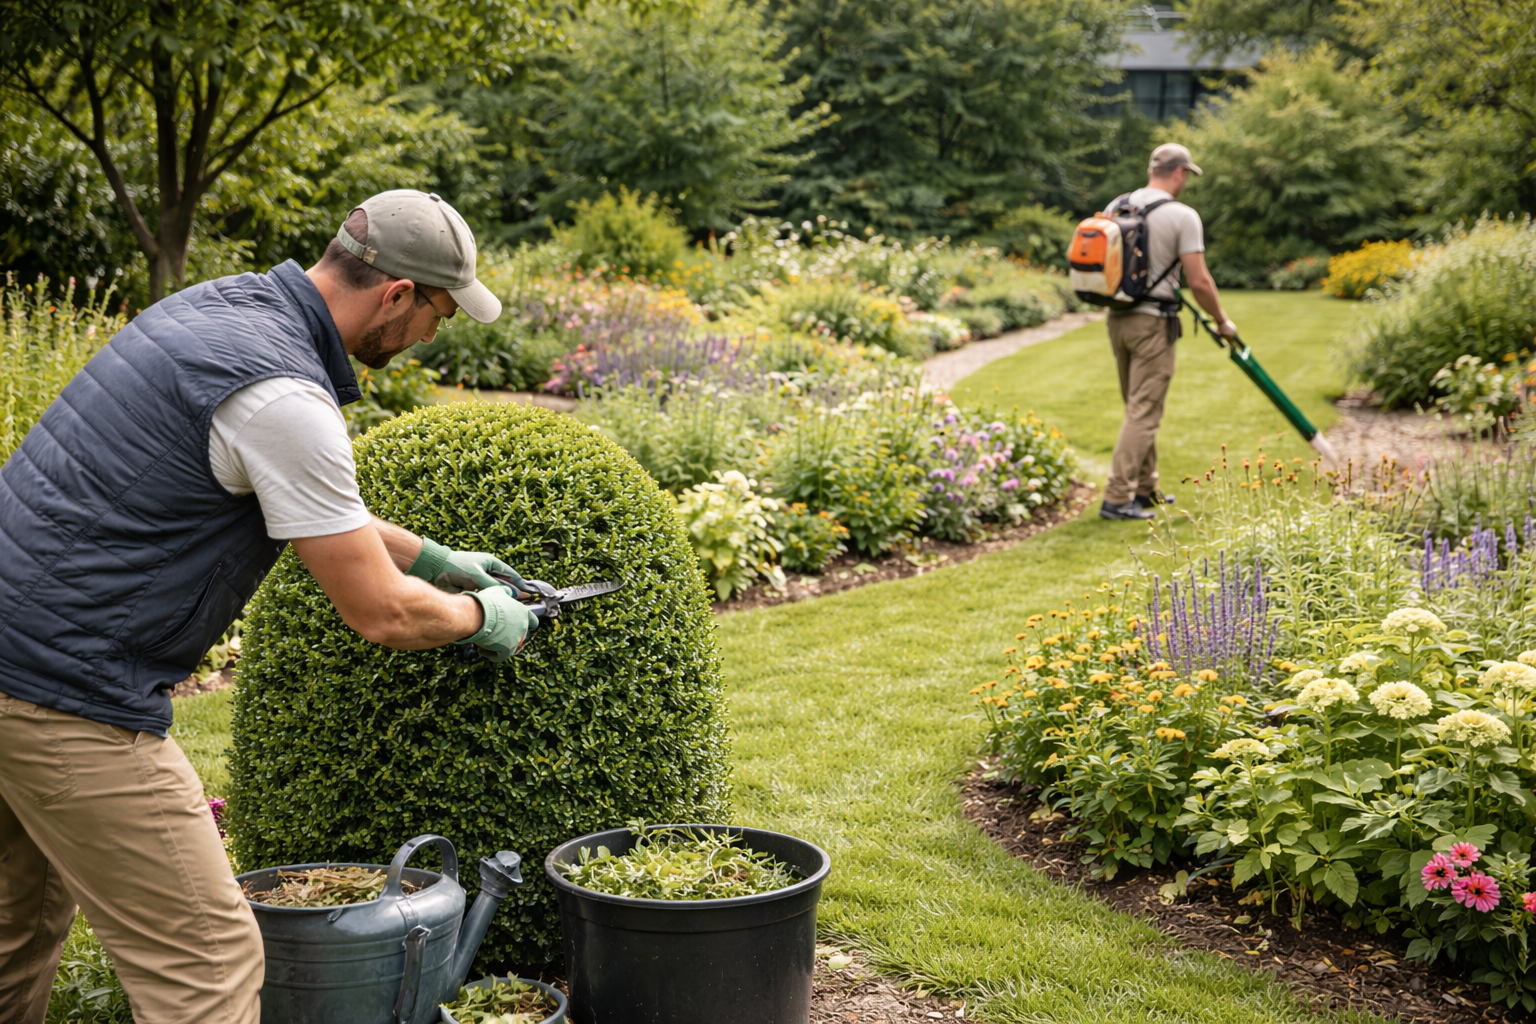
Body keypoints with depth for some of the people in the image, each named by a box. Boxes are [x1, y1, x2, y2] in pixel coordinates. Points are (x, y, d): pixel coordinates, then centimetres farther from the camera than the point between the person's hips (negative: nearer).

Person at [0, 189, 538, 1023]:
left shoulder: (226, 302, 9)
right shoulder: (283, 396, -21)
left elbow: (308, 505, 26)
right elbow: (380, 613, -14)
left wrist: (434, 558, 32)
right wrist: (481, 617, 6)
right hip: (70, 698, -10)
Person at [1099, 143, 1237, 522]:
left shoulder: (1116, 207, 7)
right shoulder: (1182, 216, -11)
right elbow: (1199, 282, -12)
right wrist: (1222, 321, 1)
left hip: (1117, 318, 7)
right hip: (1153, 322, -7)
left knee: (1138, 409, 18)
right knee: (1143, 413, -4)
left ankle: (1145, 489, 26)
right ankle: (1117, 498, -8)